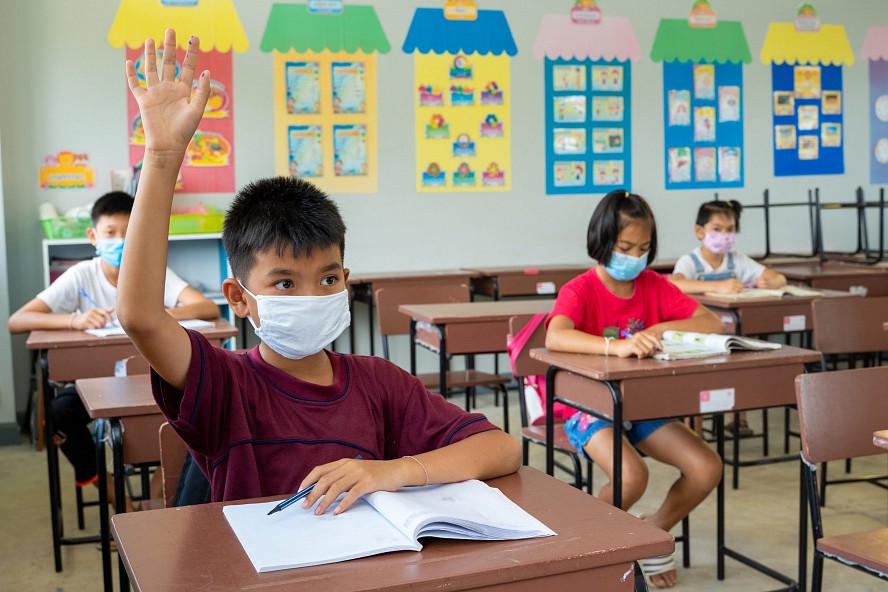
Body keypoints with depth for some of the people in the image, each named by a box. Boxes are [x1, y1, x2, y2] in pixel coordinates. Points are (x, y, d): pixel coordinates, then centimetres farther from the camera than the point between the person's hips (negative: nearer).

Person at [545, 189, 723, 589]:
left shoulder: (655, 286, 2)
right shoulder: (579, 290, -15)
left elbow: (713, 324, -5)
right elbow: (554, 338, -36)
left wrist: (663, 329, -23)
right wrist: (616, 346, -50)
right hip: (590, 407, -5)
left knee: (707, 469, -14)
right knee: (632, 476, -31)